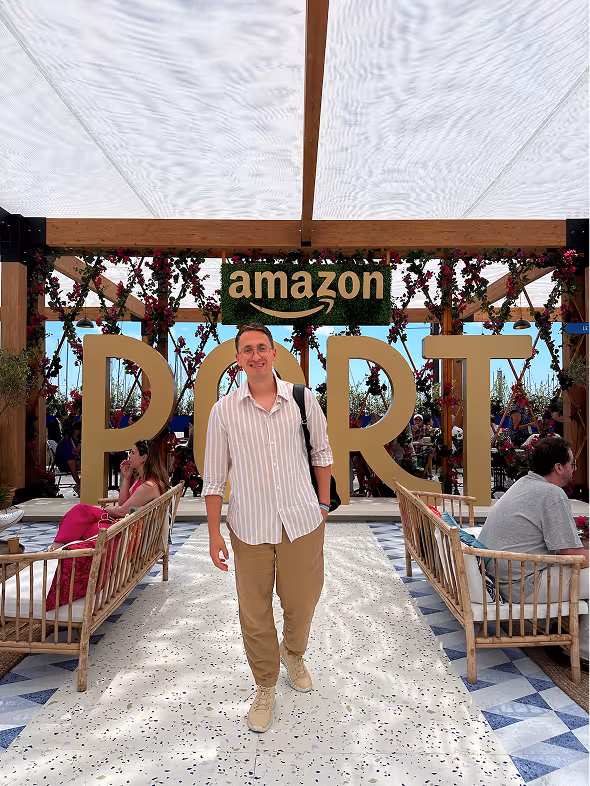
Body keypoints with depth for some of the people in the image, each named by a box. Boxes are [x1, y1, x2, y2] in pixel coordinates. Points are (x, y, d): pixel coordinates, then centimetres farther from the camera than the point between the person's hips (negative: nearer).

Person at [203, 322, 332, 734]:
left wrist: (323, 503, 11)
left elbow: (321, 452, 11)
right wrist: (214, 532, 0)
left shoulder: (302, 399, -3)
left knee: (302, 601, 13)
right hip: (250, 526, 0)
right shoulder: (224, 410, -5)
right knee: (254, 612, 8)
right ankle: (265, 687, 35)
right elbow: (214, 477, 1)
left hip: (302, 519, 1)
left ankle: (293, 654, 48)